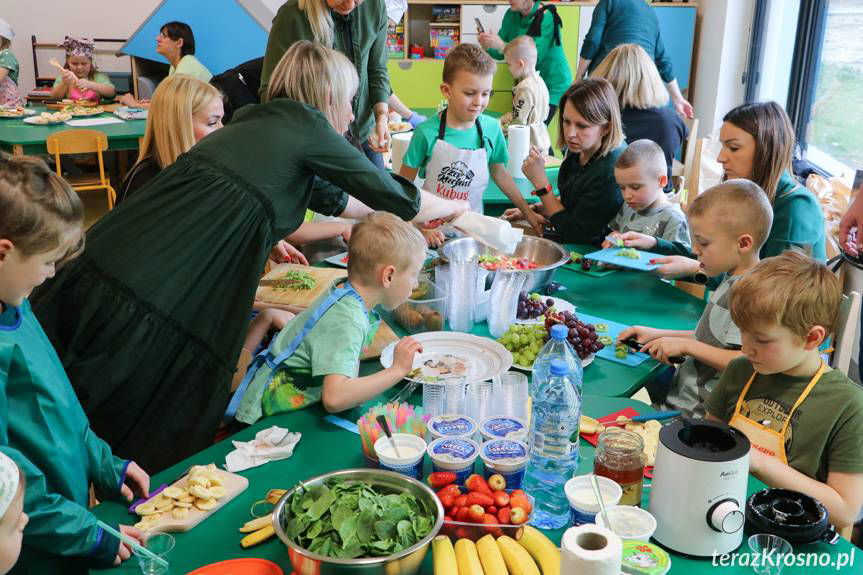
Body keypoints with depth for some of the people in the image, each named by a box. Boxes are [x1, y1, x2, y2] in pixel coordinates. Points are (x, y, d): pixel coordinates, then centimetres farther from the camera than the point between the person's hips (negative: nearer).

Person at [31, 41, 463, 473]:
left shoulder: (257, 120, 23)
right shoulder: (307, 126, 1)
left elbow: (324, 197, 39)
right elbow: (391, 194, 11)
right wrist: (456, 209, 32)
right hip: (143, 314, -8)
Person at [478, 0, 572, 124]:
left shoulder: (547, 18, -20)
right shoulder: (512, 15, -1)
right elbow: (501, 53, 1)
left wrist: (501, 45, -35)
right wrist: (487, 46, -21)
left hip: (552, 84, -6)